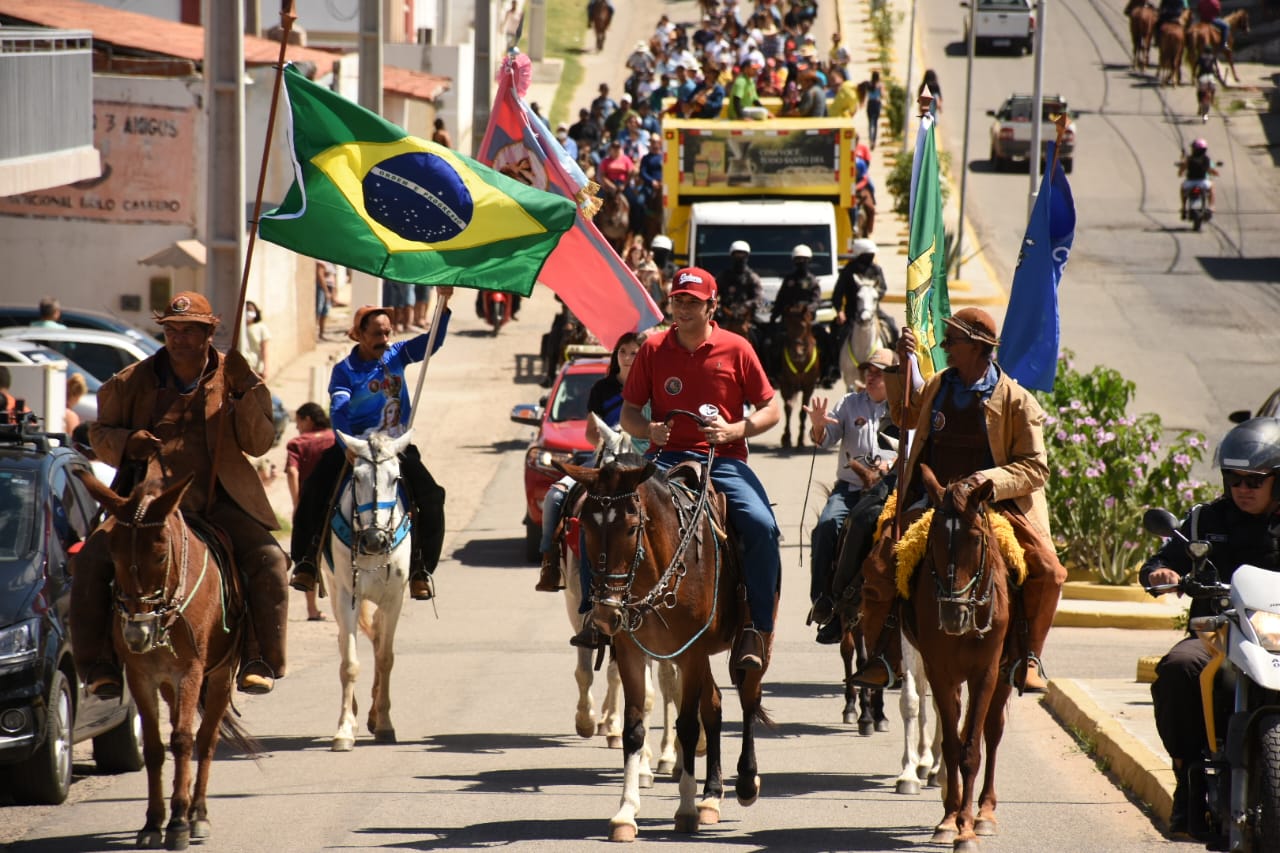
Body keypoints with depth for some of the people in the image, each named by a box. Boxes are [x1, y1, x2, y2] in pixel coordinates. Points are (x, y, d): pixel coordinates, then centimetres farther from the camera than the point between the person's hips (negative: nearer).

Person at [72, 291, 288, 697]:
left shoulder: (233, 377, 3)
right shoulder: (134, 382, 5)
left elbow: (259, 444, 0)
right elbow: (99, 433, 11)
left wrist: (245, 393, -16)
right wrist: (127, 443, -12)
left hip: (220, 503, -1)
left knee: (268, 560, -23)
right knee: (91, 560, -19)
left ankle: (261, 661, -14)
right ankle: (97, 662, -12)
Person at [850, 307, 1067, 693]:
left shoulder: (1016, 401, -2)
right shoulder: (937, 386, 11)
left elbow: (1035, 468, -4)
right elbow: (905, 416, 32)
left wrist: (991, 480, -22)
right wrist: (902, 367, 17)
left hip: (993, 504, -3)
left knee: (1048, 572, -23)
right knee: (879, 565, -17)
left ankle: (1027, 658, -5)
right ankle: (883, 658, -5)